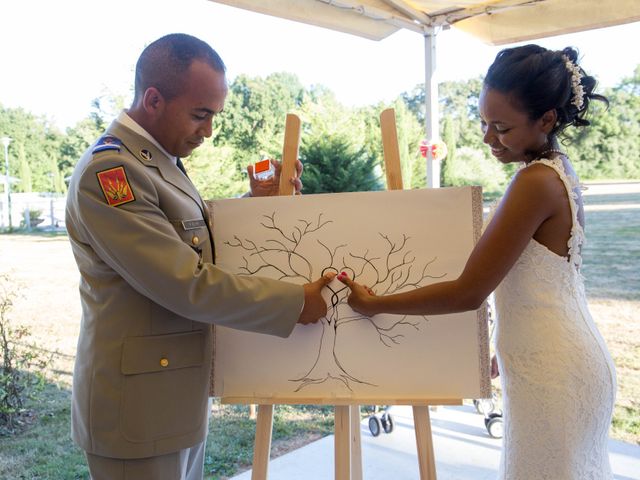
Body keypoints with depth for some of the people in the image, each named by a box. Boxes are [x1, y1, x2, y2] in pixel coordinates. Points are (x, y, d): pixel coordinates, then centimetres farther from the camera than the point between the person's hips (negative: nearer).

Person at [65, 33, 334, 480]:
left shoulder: (162, 161, 9)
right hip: (138, 409, -9)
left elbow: (194, 248, 13)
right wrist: (295, 302, -18)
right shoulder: (107, 171, -21)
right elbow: (186, 284, -25)